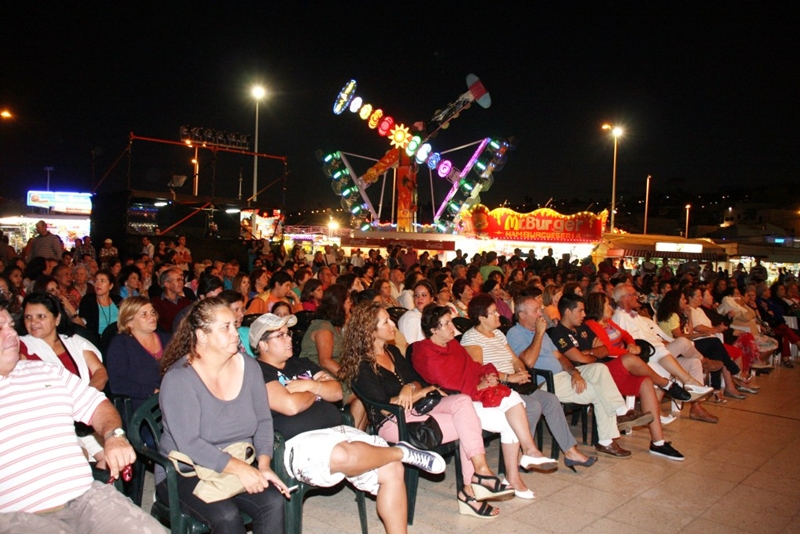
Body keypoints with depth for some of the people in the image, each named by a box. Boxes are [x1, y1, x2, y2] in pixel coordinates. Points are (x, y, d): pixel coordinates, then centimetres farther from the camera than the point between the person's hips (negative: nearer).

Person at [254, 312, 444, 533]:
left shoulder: (302, 364, 22)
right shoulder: (258, 373, -3)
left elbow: (337, 392, 15)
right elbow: (291, 406, -17)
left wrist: (312, 385, -5)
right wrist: (318, 390, 3)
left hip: (337, 431, 8)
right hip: (298, 443, -8)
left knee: (392, 469, -9)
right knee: (343, 455, -39)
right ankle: (403, 451, -13)